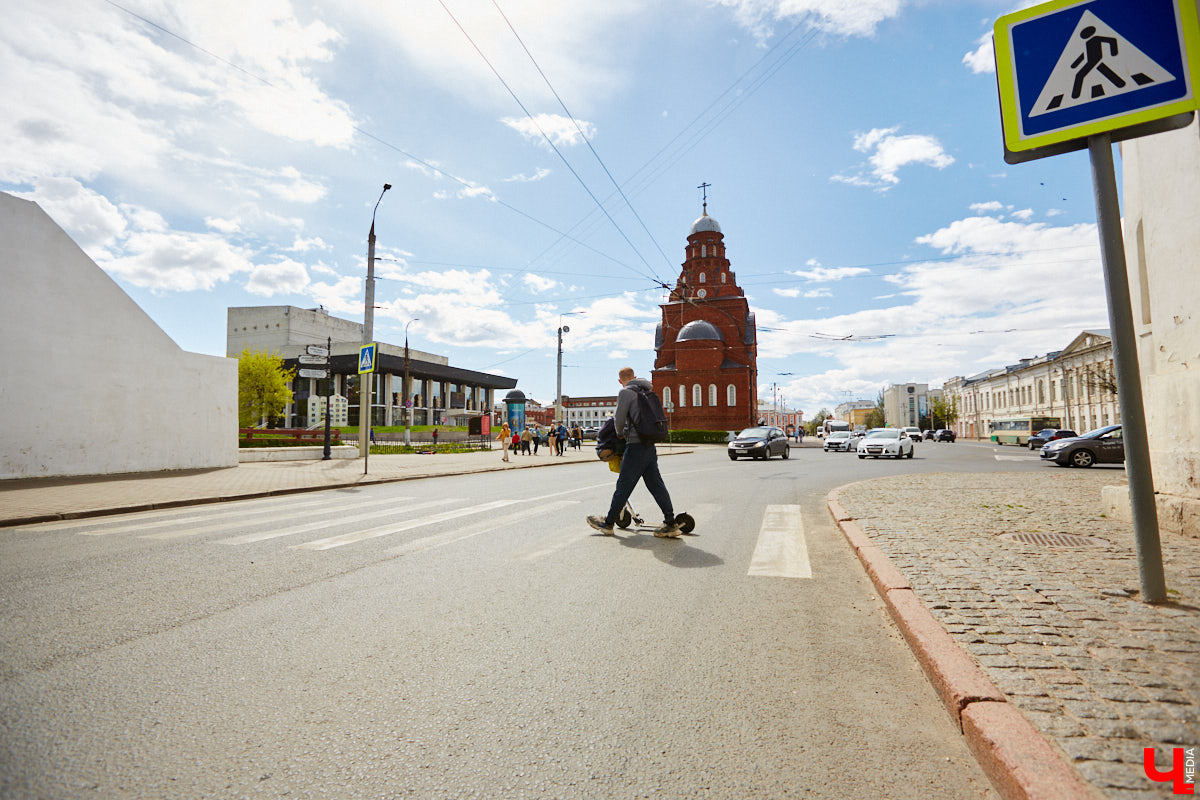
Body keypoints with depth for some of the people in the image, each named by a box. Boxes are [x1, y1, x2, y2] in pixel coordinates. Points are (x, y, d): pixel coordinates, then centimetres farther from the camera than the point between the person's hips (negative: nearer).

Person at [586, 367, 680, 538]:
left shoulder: (626, 392, -6)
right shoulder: (648, 392, 17)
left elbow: (619, 420, -8)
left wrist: (620, 434, 13)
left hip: (636, 445, -7)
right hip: (650, 445, 8)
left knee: (624, 485, 0)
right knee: (656, 484, 8)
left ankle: (608, 523, 12)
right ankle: (671, 524, 8)